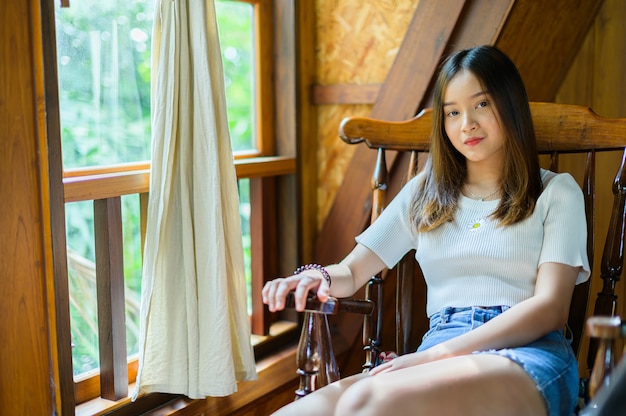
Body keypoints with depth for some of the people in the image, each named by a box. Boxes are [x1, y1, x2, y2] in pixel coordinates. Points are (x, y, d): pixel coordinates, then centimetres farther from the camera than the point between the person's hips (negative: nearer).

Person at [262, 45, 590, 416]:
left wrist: (440, 353, -15)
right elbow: (351, 272, 21)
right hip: (436, 353, 3)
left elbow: (550, 307, -2)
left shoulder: (556, 192, 11)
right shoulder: (425, 192, 23)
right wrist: (318, 277, -6)